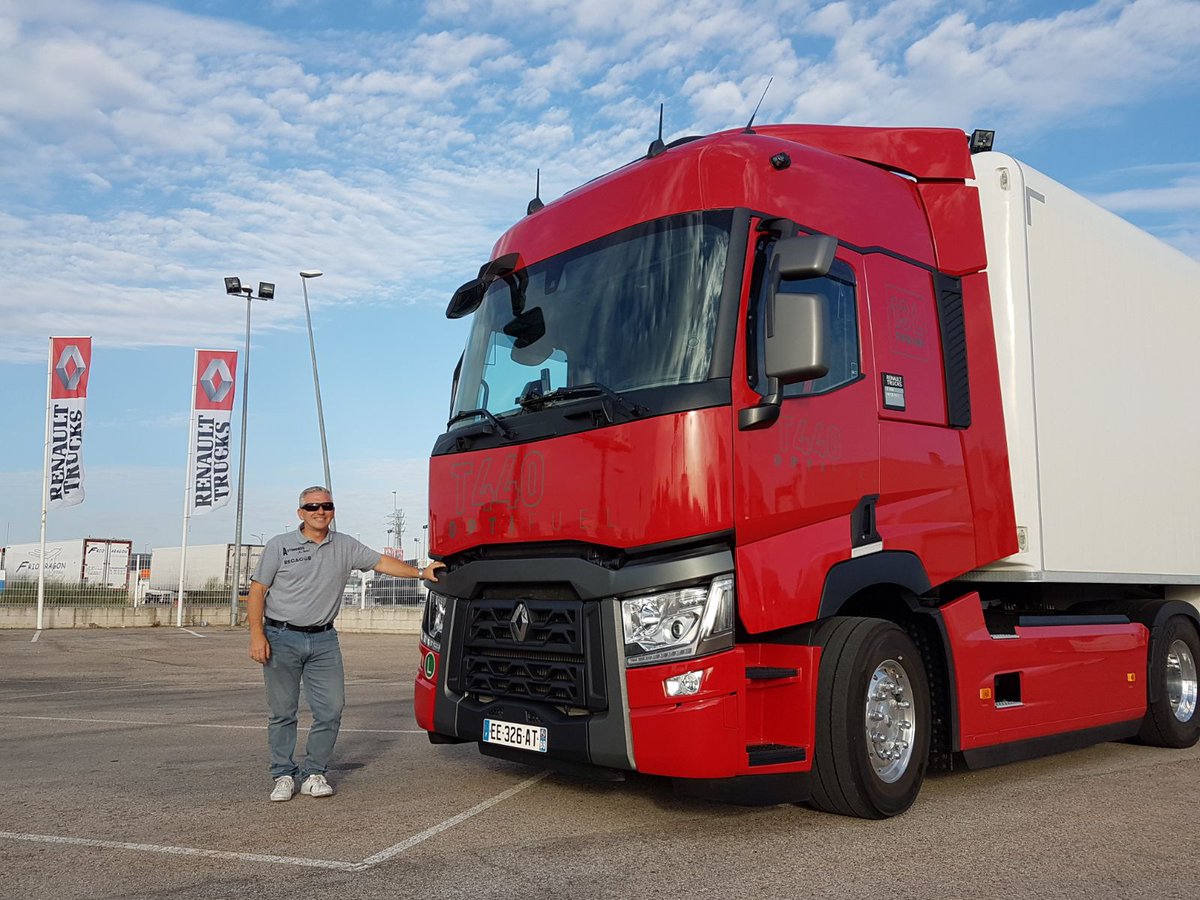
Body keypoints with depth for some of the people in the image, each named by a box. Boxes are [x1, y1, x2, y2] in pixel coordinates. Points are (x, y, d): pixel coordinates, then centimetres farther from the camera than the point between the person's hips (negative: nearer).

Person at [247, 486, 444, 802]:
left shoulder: (345, 546, 9)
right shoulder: (279, 545, 1)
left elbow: (381, 562, 13)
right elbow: (257, 591, 0)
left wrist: (420, 573, 4)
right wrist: (257, 635, -9)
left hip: (324, 640, 3)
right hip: (282, 639, -3)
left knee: (331, 709, -2)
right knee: (282, 711, 3)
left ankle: (314, 773, 12)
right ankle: (283, 776, 14)